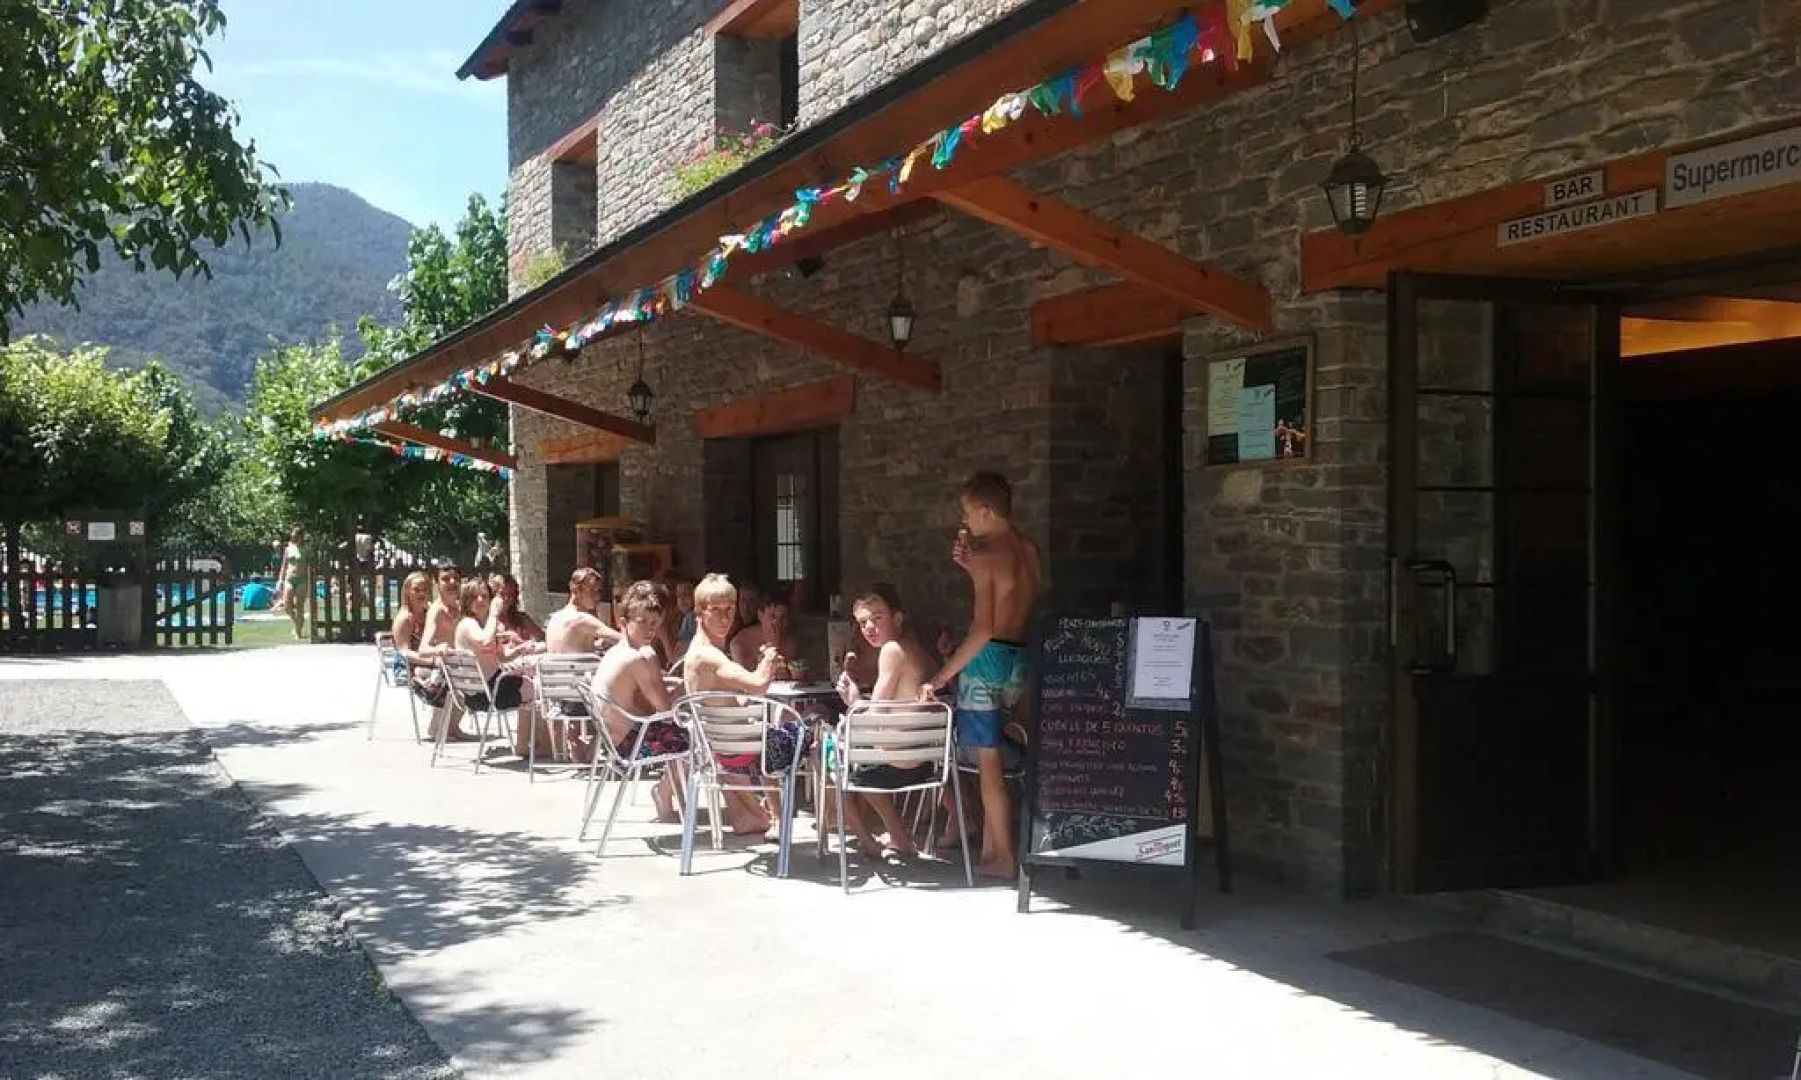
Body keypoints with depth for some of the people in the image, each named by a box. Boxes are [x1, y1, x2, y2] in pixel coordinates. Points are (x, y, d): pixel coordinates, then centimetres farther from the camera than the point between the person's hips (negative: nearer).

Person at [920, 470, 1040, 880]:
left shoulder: (986, 555, -15)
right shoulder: (1028, 551, 8)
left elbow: (983, 629, -20)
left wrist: (941, 676, -15)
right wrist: (970, 565, 14)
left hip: (988, 659, -8)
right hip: (1020, 658, 8)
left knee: (988, 761, 0)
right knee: (991, 756, 17)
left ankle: (1004, 858, 3)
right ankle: (989, 844, 21)